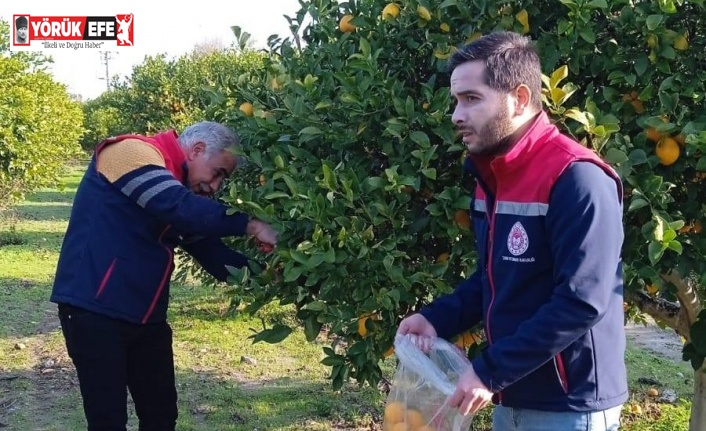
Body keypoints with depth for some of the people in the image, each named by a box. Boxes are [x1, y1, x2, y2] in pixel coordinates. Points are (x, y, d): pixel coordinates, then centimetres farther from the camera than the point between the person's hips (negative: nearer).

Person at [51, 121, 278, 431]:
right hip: (95, 311, -9)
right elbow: (179, 207, -29)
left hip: (145, 318, 9)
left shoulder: (180, 184, 14)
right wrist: (250, 226, -24)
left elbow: (210, 251, 13)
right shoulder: (135, 152, -12)